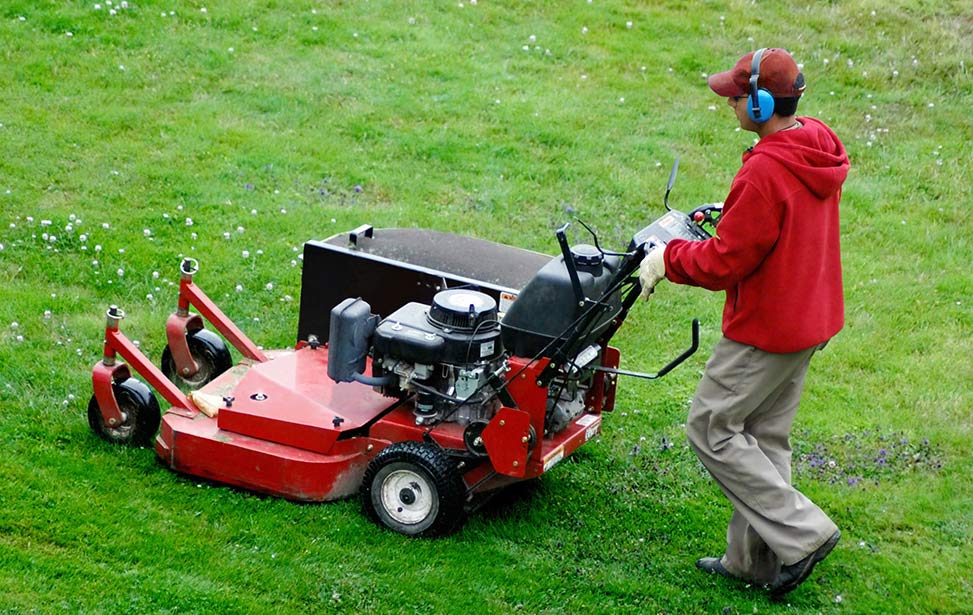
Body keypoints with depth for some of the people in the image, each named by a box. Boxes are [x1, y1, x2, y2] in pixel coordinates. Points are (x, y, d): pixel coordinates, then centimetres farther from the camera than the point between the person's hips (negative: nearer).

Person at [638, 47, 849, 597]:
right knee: (764, 437, 18)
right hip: (808, 319, 9)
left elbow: (724, 263, -21)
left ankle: (802, 532, 3)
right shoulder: (819, 150, 2)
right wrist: (722, 223, 16)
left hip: (766, 329, -9)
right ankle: (754, 559, 26)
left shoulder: (765, 173, -27)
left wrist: (669, 258, -5)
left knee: (711, 428, 4)